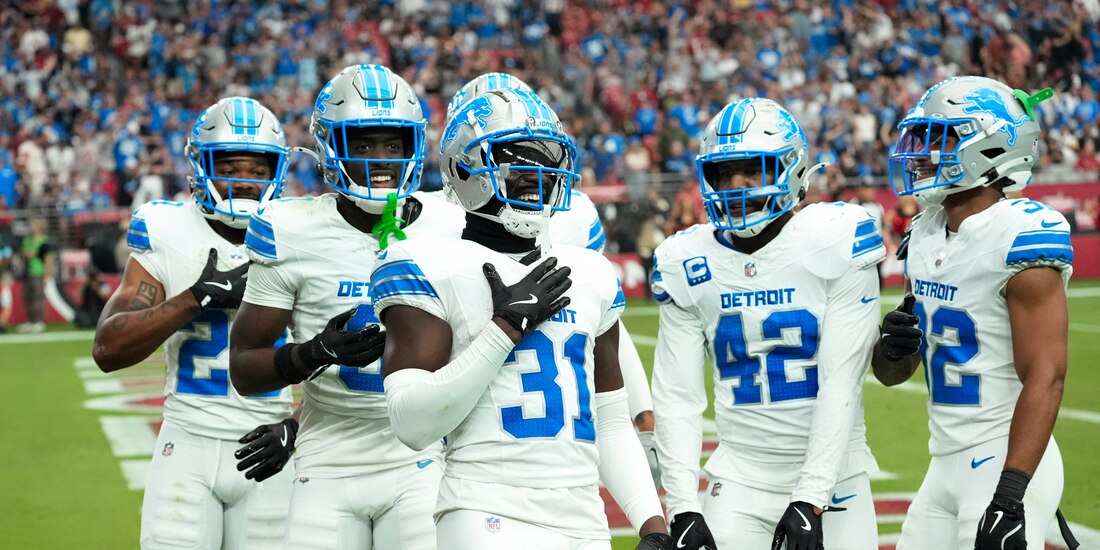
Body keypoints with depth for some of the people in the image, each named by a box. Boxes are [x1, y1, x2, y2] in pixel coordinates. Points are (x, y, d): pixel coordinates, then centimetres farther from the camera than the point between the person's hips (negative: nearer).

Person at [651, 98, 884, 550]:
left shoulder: (834, 244, -10)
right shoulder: (688, 264, 1)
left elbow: (841, 384, -12)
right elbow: (676, 398, 1)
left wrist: (810, 499, -16)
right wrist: (683, 508, -7)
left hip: (832, 476, -2)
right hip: (740, 479, 2)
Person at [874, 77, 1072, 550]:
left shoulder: (1019, 238, -16)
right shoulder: (925, 236, 8)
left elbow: (1044, 379, -21)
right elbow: (891, 373, 16)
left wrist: (1009, 498, -26)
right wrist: (893, 346, -8)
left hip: (1006, 465, -8)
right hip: (947, 465, 8)